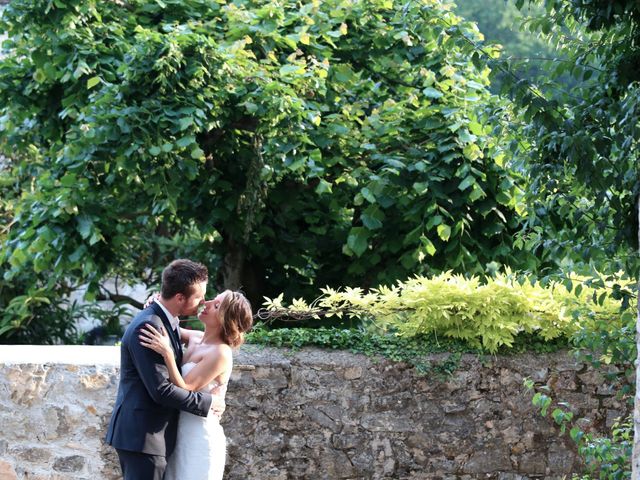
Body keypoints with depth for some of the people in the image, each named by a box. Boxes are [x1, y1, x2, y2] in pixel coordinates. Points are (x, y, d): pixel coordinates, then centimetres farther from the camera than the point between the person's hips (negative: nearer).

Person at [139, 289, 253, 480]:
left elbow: (184, 389, -20)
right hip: (182, 434, 8)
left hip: (202, 437, -8)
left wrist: (167, 353, -29)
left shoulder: (221, 353, -18)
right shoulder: (195, 338, 4)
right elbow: (169, 328, 22)